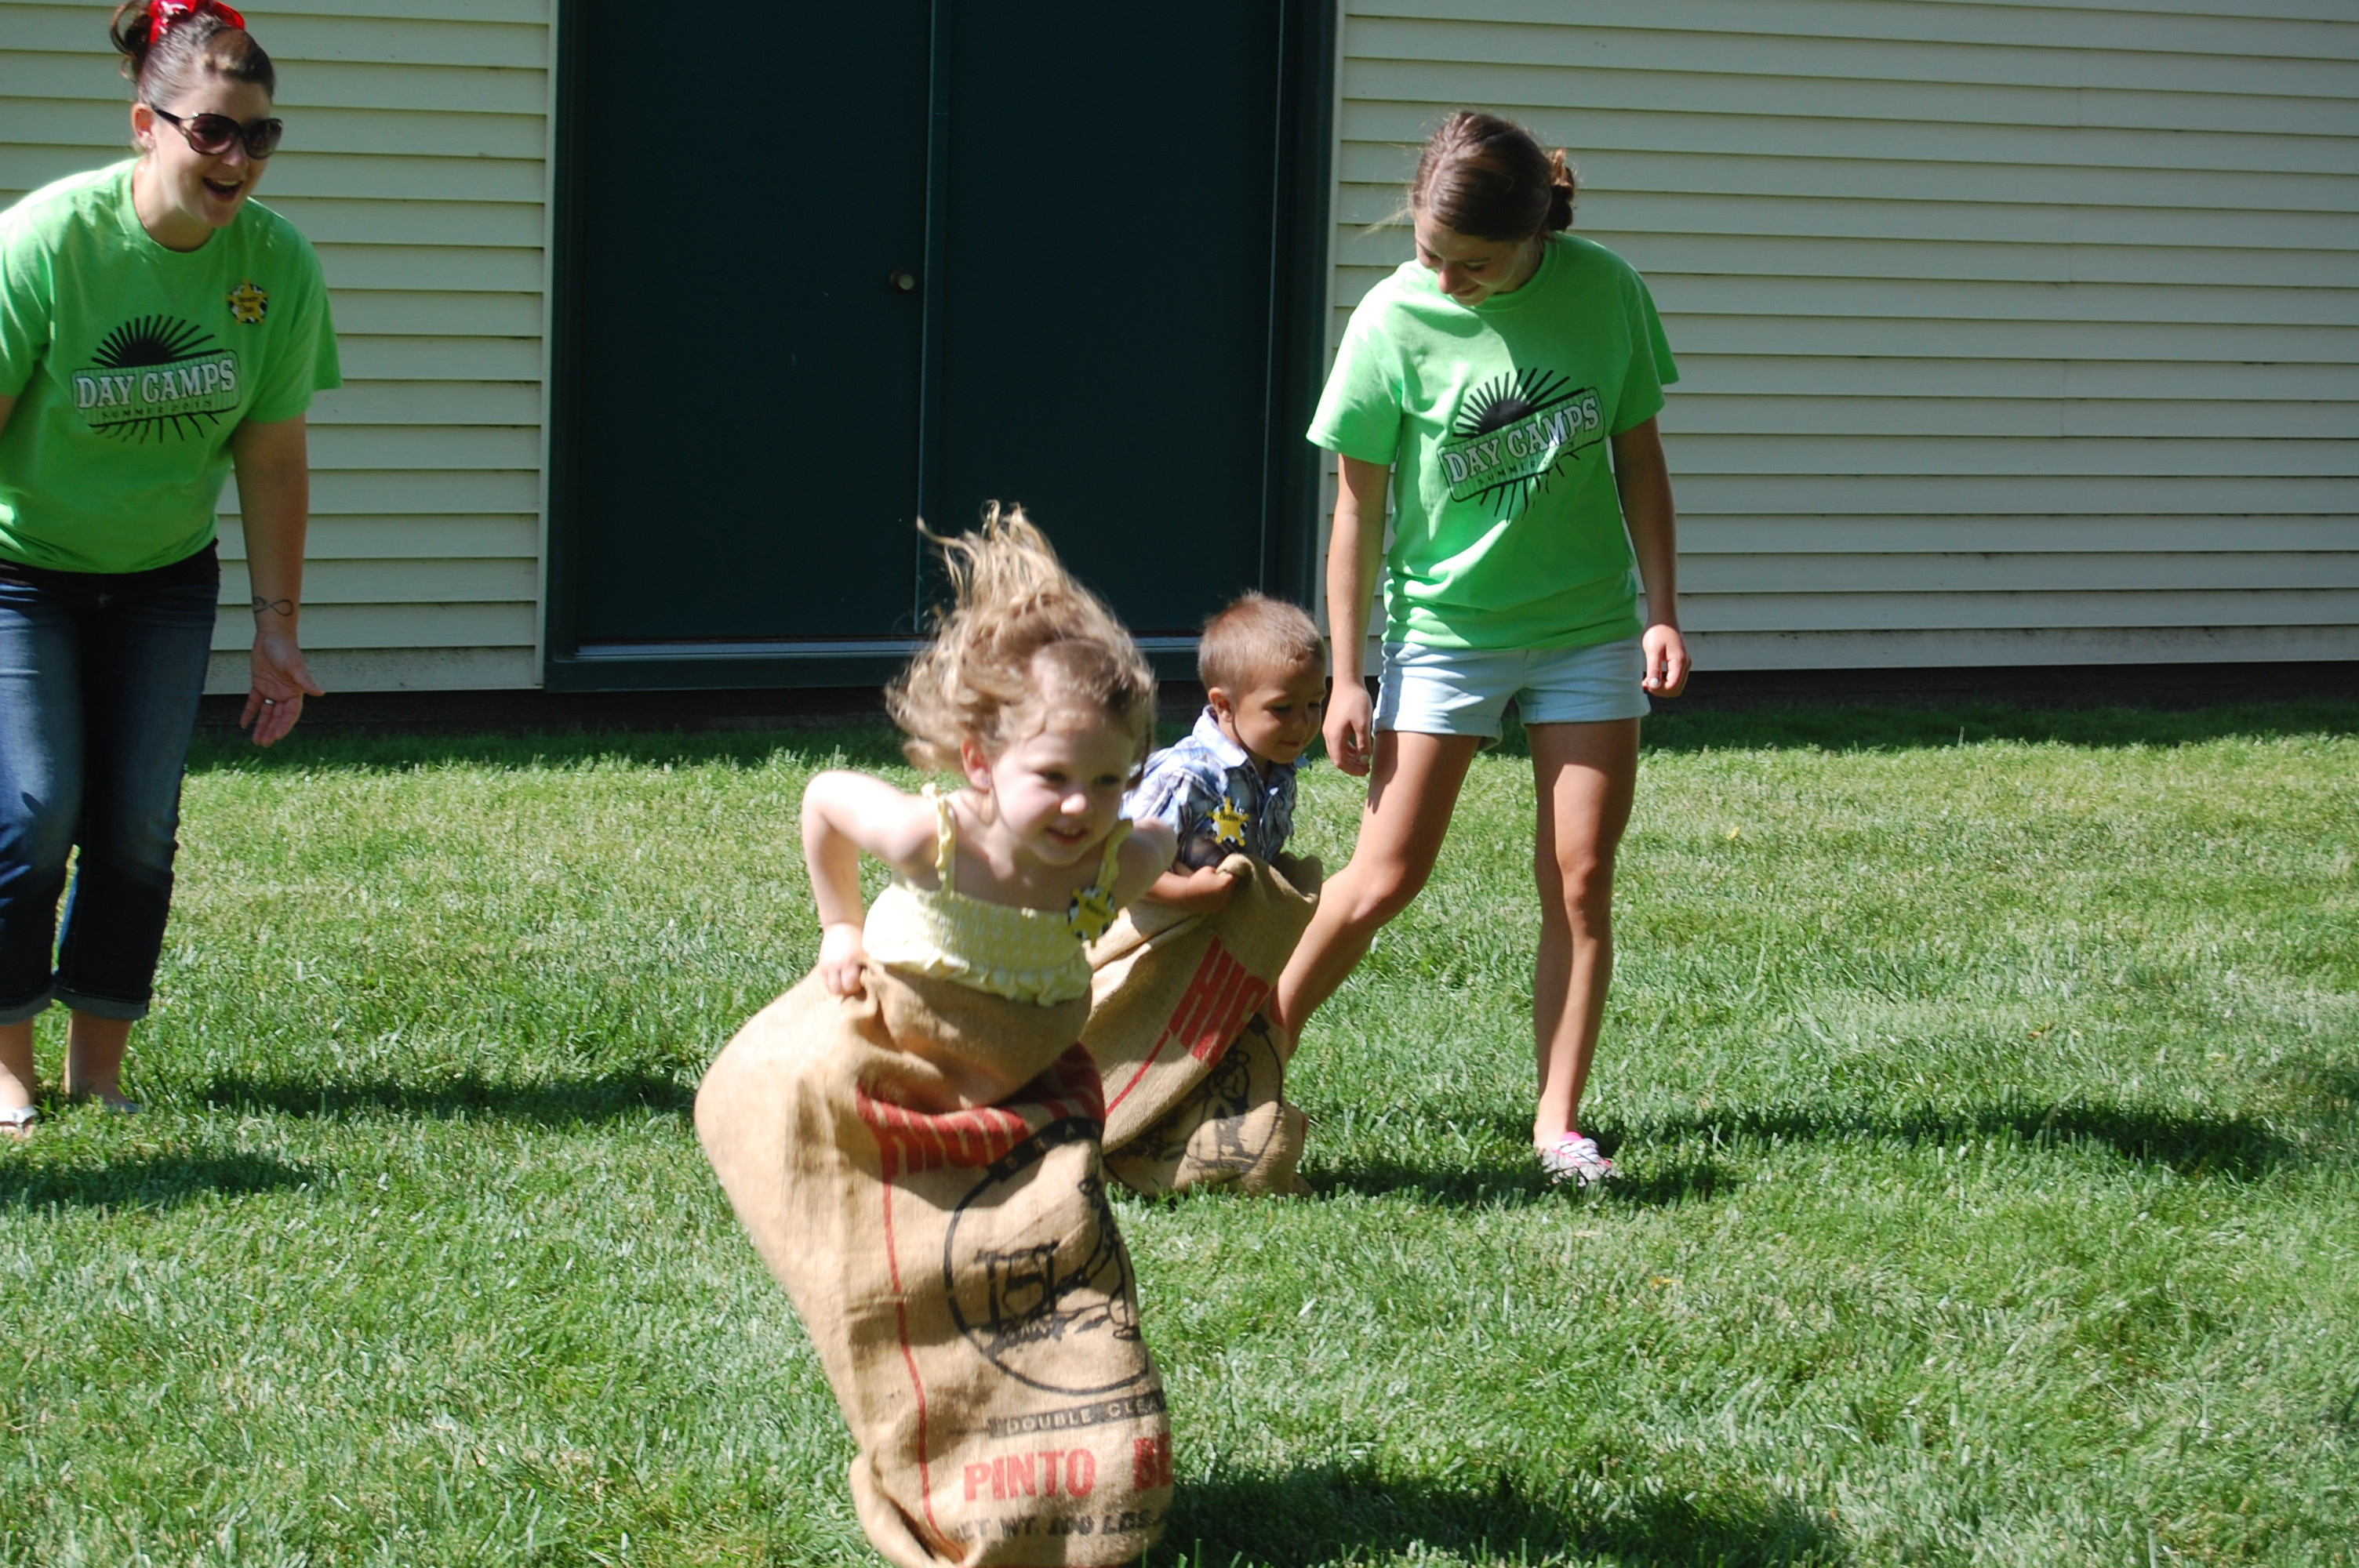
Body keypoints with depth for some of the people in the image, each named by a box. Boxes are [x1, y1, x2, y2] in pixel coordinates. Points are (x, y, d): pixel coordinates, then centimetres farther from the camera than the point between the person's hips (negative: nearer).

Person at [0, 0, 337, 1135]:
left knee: (140, 826, -2)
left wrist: (277, 628, 0)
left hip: (165, 578, 3)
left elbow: (272, 459, -2)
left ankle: (98, 1071, 11)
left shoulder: (277, 264, -11)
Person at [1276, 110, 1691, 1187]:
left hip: (1588, 628, 2)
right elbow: (1360, 506, -5)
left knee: (1581, 881, 0)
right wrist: (1347, 677, -4)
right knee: (1387, 877, -2)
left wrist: (1661, 611, 0)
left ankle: (1560, 1123, 7)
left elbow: (1638, 459, 5)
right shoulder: (1395, 320, -13)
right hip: (1445, 624, -2)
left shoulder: (1603, 291, -7)